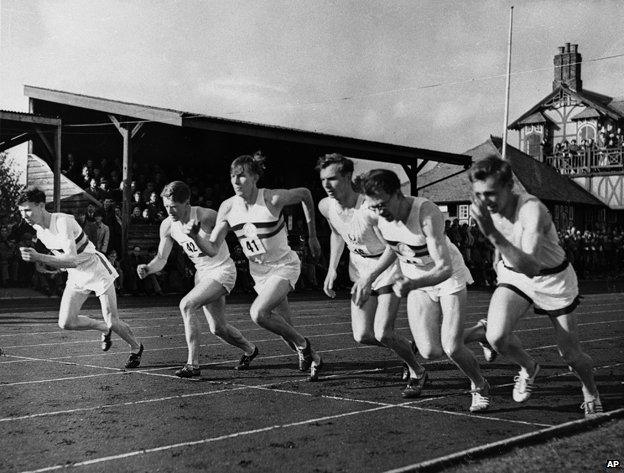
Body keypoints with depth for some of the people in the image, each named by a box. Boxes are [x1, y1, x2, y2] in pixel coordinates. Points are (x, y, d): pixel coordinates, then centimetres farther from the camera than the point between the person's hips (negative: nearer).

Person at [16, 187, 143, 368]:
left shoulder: (63, 222, -30)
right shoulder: (38, 229, -3)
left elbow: (73, 260, -39)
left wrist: (39, 258, -45)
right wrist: (46, 263, 4)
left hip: (97, 271, -7)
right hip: (76, 276, 7)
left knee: (113, 322, -4)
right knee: (66, 323, -7)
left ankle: (136, 348, 26)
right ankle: (105, 329, 20)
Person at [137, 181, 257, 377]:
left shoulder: (207, 216, -23)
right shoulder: (167, 226, -6)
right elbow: (161, 258, 0)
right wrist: (148, 268, -21)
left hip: (222, 270, -7)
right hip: (202, 273, 7)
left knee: (186, 305, -25)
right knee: (217, 328, 13)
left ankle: (193, 364, -19)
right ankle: (250, 349, 43)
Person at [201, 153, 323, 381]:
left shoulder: (272, 199, -21)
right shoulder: (227, 207, -8)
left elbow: (305, 193, -3)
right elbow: (213, 249, -6)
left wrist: (312, 236, 2)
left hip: (284, 266, -5)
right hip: (258, 272, 5)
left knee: (258, 313, -26)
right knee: (286, 329, 9)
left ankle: (303, 345, -2)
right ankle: (313, 359, 37)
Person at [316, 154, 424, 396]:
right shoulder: (326, 207, -9)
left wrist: (370, 277, -29)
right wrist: (332, 269, 7)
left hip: (388, 268, -6)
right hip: (360, 270, 6)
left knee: (382, 333, -15)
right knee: (362, 336, 1)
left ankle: (417, 373, 12)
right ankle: (407, 347, 30)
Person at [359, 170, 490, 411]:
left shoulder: (427, 213, -32)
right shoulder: (379, 218, -14)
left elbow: (445, 268, -38)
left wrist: (410, 284, -52)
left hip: (449, 277, -4)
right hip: (416, 283, 4)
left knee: (452, 348, -13)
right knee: (430, 352, -12)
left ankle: (480, 387, 16)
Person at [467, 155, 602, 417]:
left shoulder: (532, 210, -35)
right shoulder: (487, 207, -16)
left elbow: (530, 268, -48)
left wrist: (492, 234, -54)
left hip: (554, 281, -4)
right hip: (513, 277, 4)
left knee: (571, 355, 7)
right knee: (496, 337, -21)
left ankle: (591, 393, 42)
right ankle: (528, 368, 12)